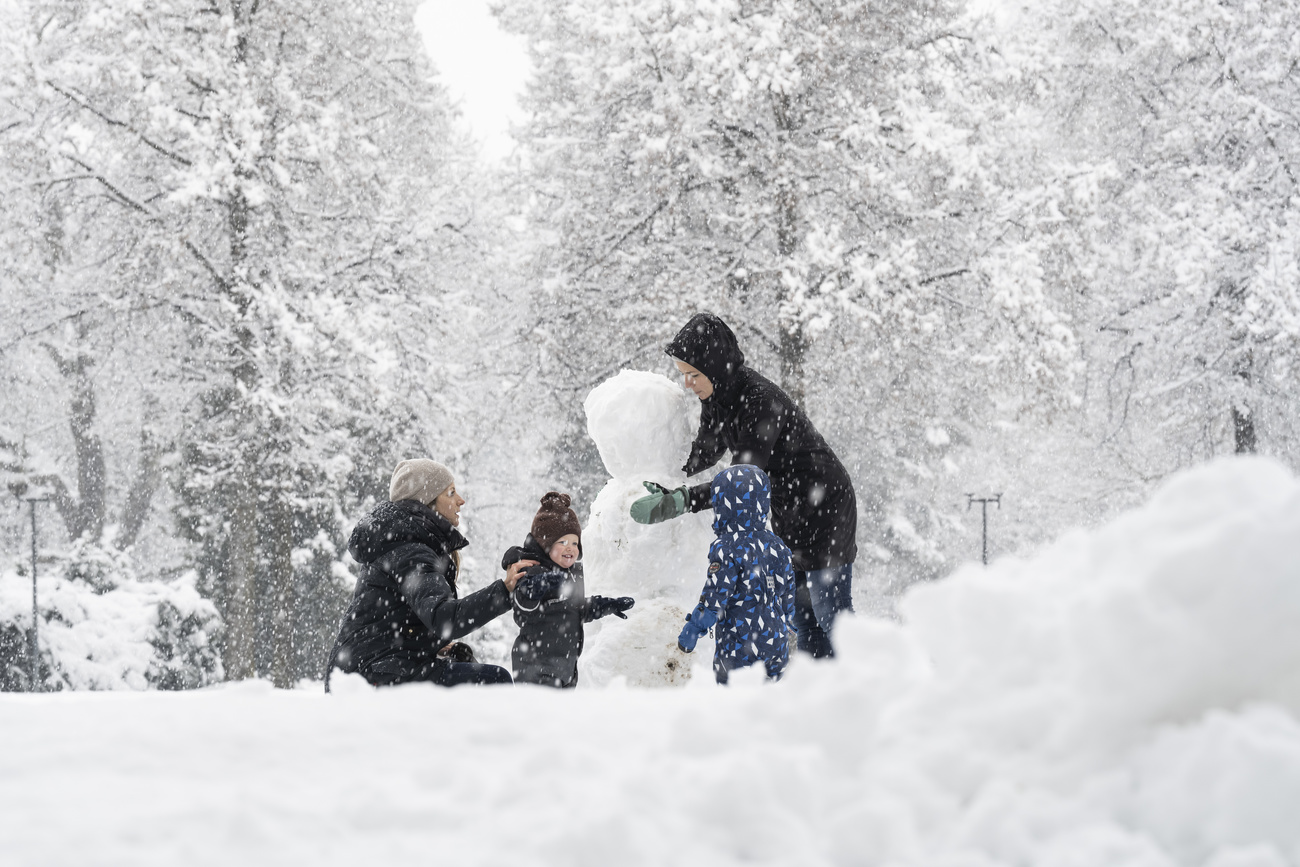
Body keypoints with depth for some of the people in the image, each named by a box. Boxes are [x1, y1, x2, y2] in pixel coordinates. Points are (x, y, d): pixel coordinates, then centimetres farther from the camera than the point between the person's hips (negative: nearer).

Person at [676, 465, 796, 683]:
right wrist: (785, 622, 30)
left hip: (739, 650, -6)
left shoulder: (726, 548, -15)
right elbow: (788, 594, 13)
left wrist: (690, 633, -6)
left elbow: (714, 598, -16)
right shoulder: (776, 545, 5)